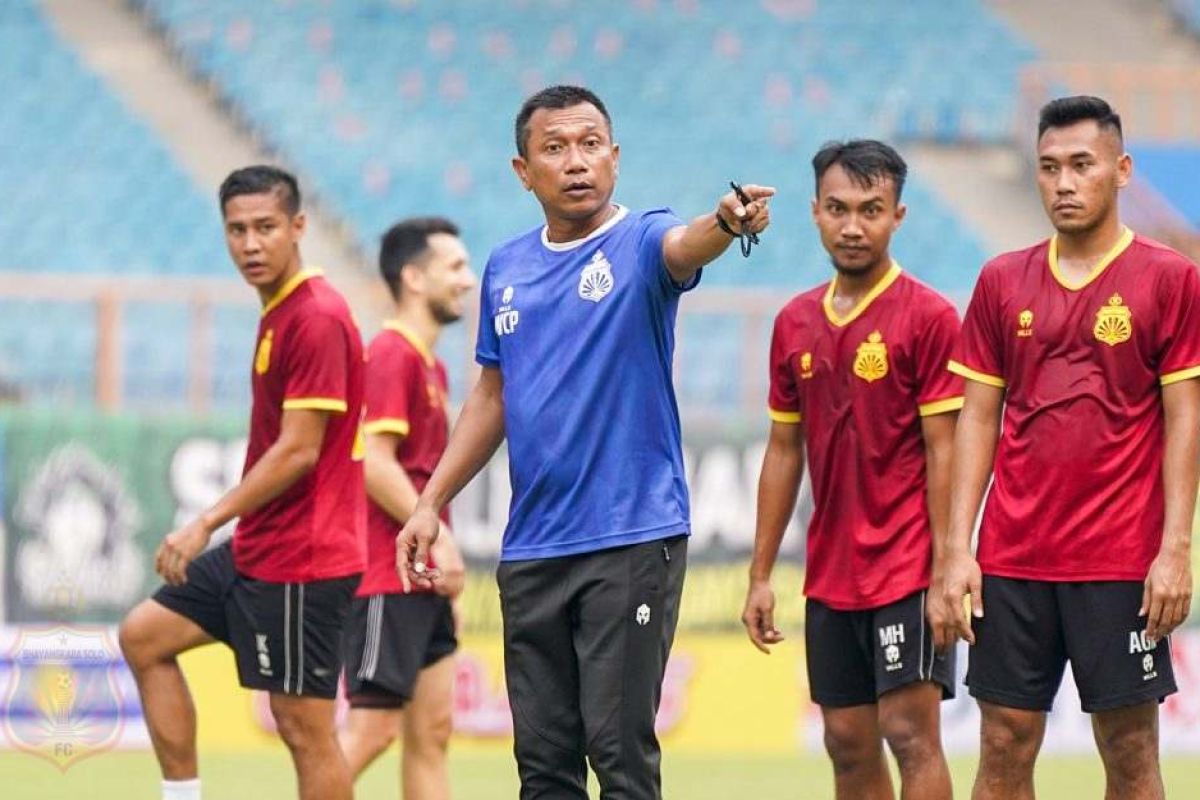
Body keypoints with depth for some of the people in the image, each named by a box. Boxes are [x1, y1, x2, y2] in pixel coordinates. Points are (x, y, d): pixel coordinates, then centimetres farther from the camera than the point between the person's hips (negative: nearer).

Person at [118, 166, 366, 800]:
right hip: (255, 551, 11)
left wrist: (208, 522, -18)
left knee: (305, 729, -6)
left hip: (301, 560, -11)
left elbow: (299, 449, -20)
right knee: (144, 635, 14)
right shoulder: (276, 314, 14)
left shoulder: (317, 318, -16)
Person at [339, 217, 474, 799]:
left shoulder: (430, 365, 18)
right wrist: (438, 539, -21)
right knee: (373, 727, -11)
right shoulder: (391, 356, -11)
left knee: (431, 731, 7)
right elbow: (374, 464, -20)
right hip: (388, 581, -10)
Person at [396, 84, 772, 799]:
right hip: (532, 549, 6)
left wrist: (727, 222, -54)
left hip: (632, 541, -6)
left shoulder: (640, 244, -6)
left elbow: (683, 246, -30)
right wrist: (432, 504, 16)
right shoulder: (505, 270, 11)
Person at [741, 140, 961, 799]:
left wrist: (945, 571, -15)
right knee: (848, 745, 8)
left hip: (906, 569, -6)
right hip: (830, 572, 6)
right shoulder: (796, 322, 10)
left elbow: (943, 452, -10)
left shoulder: (928, 316, -8)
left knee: (911, 735, -9)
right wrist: (761, 575, 13)